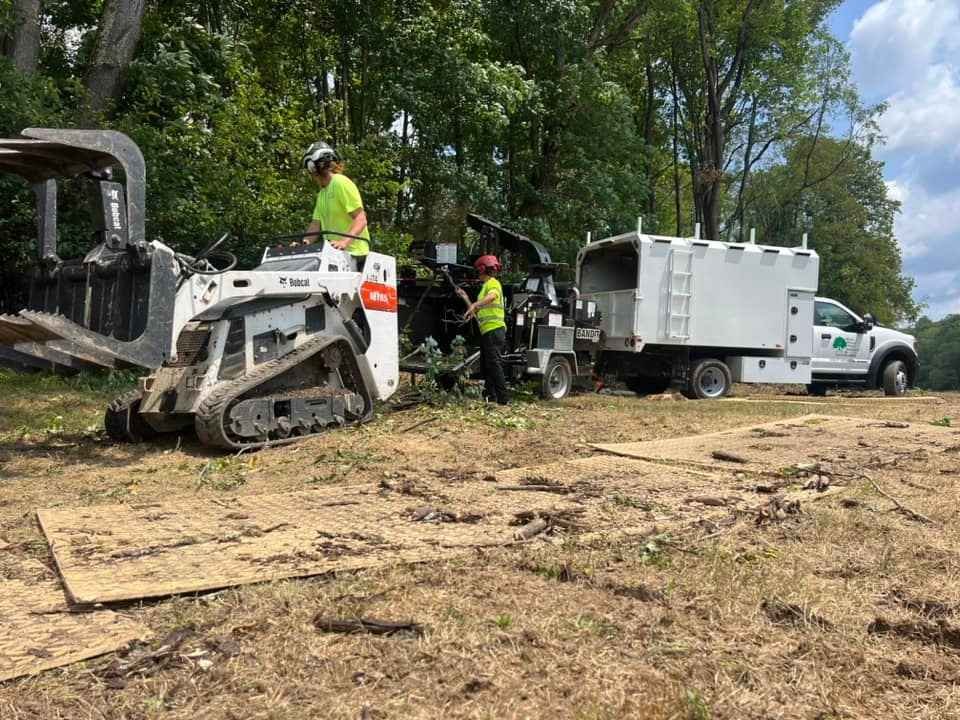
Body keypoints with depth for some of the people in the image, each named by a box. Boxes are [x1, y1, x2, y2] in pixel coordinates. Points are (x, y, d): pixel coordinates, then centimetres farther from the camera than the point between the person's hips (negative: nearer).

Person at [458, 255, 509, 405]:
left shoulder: (493, 283, -3)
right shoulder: (485, 286, 26)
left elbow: (492, 296, -29)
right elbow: (477, 313, 26)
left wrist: (475, 305, -42)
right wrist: (465, 297, 29)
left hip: (494, 329, -10)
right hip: (487, 331, 10)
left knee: (494, 364, -14)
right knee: (486, 364, 13)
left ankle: (503, 398, -16)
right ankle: (490, 396, 18)